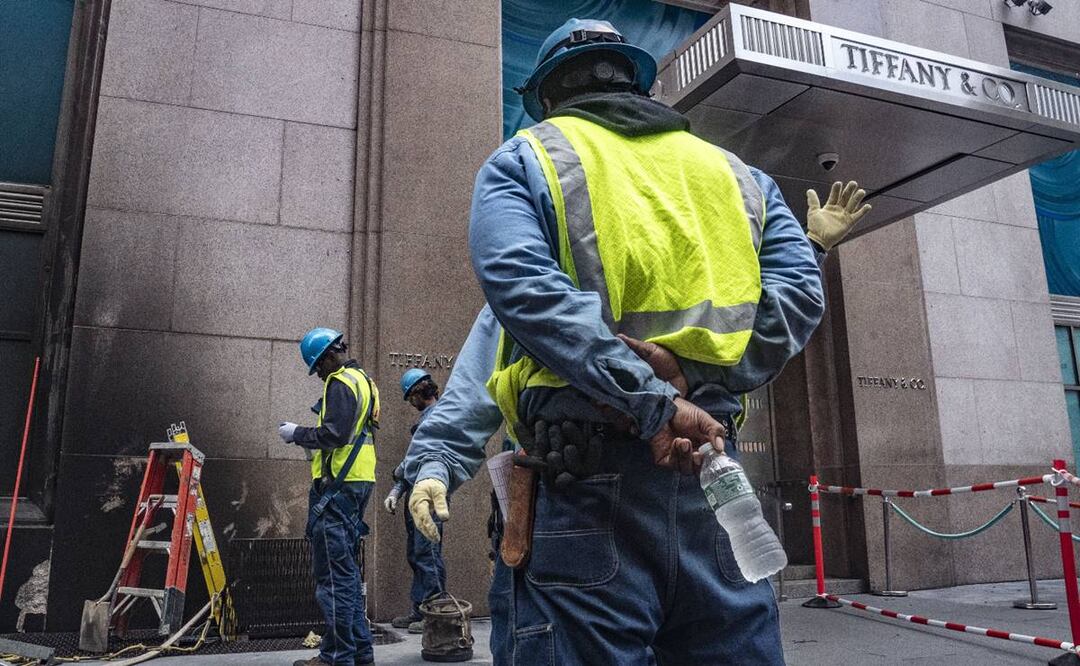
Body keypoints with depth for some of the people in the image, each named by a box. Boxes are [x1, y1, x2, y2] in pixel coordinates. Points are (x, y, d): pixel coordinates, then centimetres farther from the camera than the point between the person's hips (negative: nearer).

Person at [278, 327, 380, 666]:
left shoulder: (340, 383, -11)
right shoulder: (363, 380, 19)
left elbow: (333, 435, -19)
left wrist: (297, 433, -5)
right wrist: (305, 436, 15)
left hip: (338, 486, -10)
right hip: (359, 482, 10)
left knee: (335, 573, -4)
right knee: (348, 568, 16)